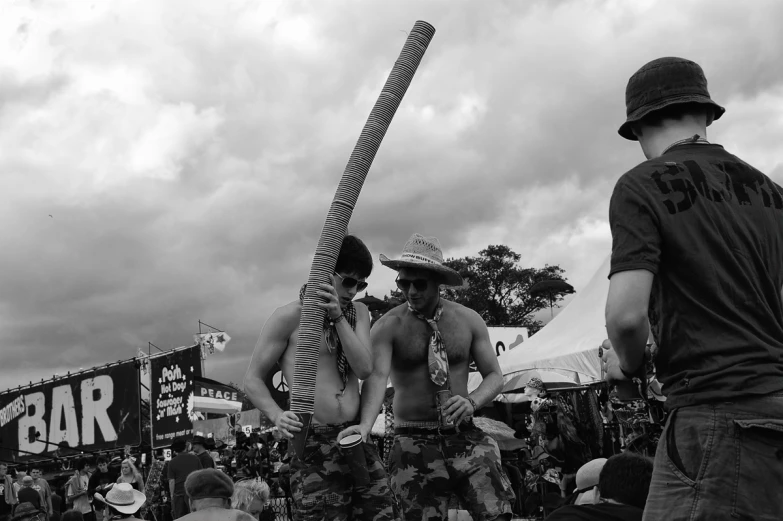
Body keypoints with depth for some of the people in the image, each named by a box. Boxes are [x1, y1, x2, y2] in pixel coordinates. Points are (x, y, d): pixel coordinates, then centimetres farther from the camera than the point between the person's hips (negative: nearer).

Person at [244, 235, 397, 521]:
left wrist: (338, 316, -13)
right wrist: (277, 415, -20)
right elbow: (253, 379, -1)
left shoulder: (358, 312, 12)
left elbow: (365, 368, -3)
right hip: (313, 442, -5)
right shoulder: (290, 316, -4)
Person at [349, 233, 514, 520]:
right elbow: (377, 376, -19)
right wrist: (366, 425, -37)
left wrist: (472, 402, -13)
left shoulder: (469, 320, 5)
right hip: (415, 443, -1)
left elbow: (494, 375, 9)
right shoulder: (389, 325, -4)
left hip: (466, 437, 2)